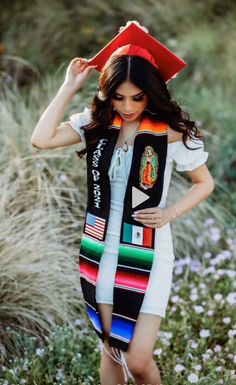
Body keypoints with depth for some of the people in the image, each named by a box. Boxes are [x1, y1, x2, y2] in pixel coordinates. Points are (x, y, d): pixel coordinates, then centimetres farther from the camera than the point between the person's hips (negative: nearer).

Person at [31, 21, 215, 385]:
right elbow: (41, 139, -14)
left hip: (147, 254, -3)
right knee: (111, 348, 15)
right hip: (101, 252, 4)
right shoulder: (96, 122, -2)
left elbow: (205, 183, 2)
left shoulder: (171, 132, -11)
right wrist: (69, 88, -12)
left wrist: (170, 213, -13)